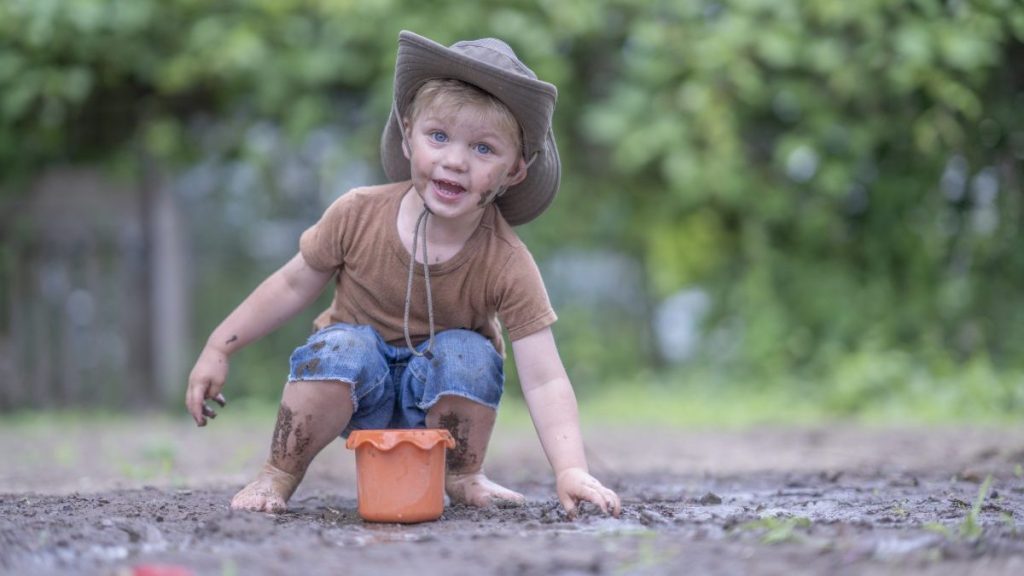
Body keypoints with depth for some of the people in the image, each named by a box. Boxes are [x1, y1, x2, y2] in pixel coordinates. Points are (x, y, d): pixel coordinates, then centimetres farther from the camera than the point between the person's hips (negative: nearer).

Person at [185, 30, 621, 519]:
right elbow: (293, 286, -3)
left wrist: (571, 471, -41)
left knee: (467, 354, -30)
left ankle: (463, 477, -3)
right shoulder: (359, 215, -20)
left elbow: (544, 381, -27)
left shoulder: (506, 265, -24)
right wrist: (218, 350, -2)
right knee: (341, 349, -32)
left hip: (437, 401, 0)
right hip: (360, 394, 0)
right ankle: (277, 477, -11)